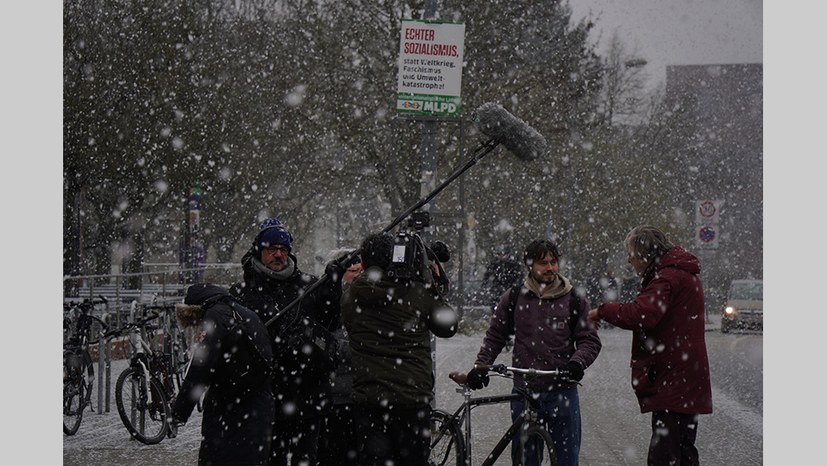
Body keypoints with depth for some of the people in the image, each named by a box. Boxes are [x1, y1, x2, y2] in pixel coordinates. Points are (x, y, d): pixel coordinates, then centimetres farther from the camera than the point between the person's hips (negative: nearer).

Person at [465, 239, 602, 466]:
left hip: (563, 393, -1)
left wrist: (577, 362, -15)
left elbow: (590, 340, 4)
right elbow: (495, 336, 16)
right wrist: (481, 366, 4)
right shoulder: (513, 298, 5)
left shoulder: (574, 300, 3)